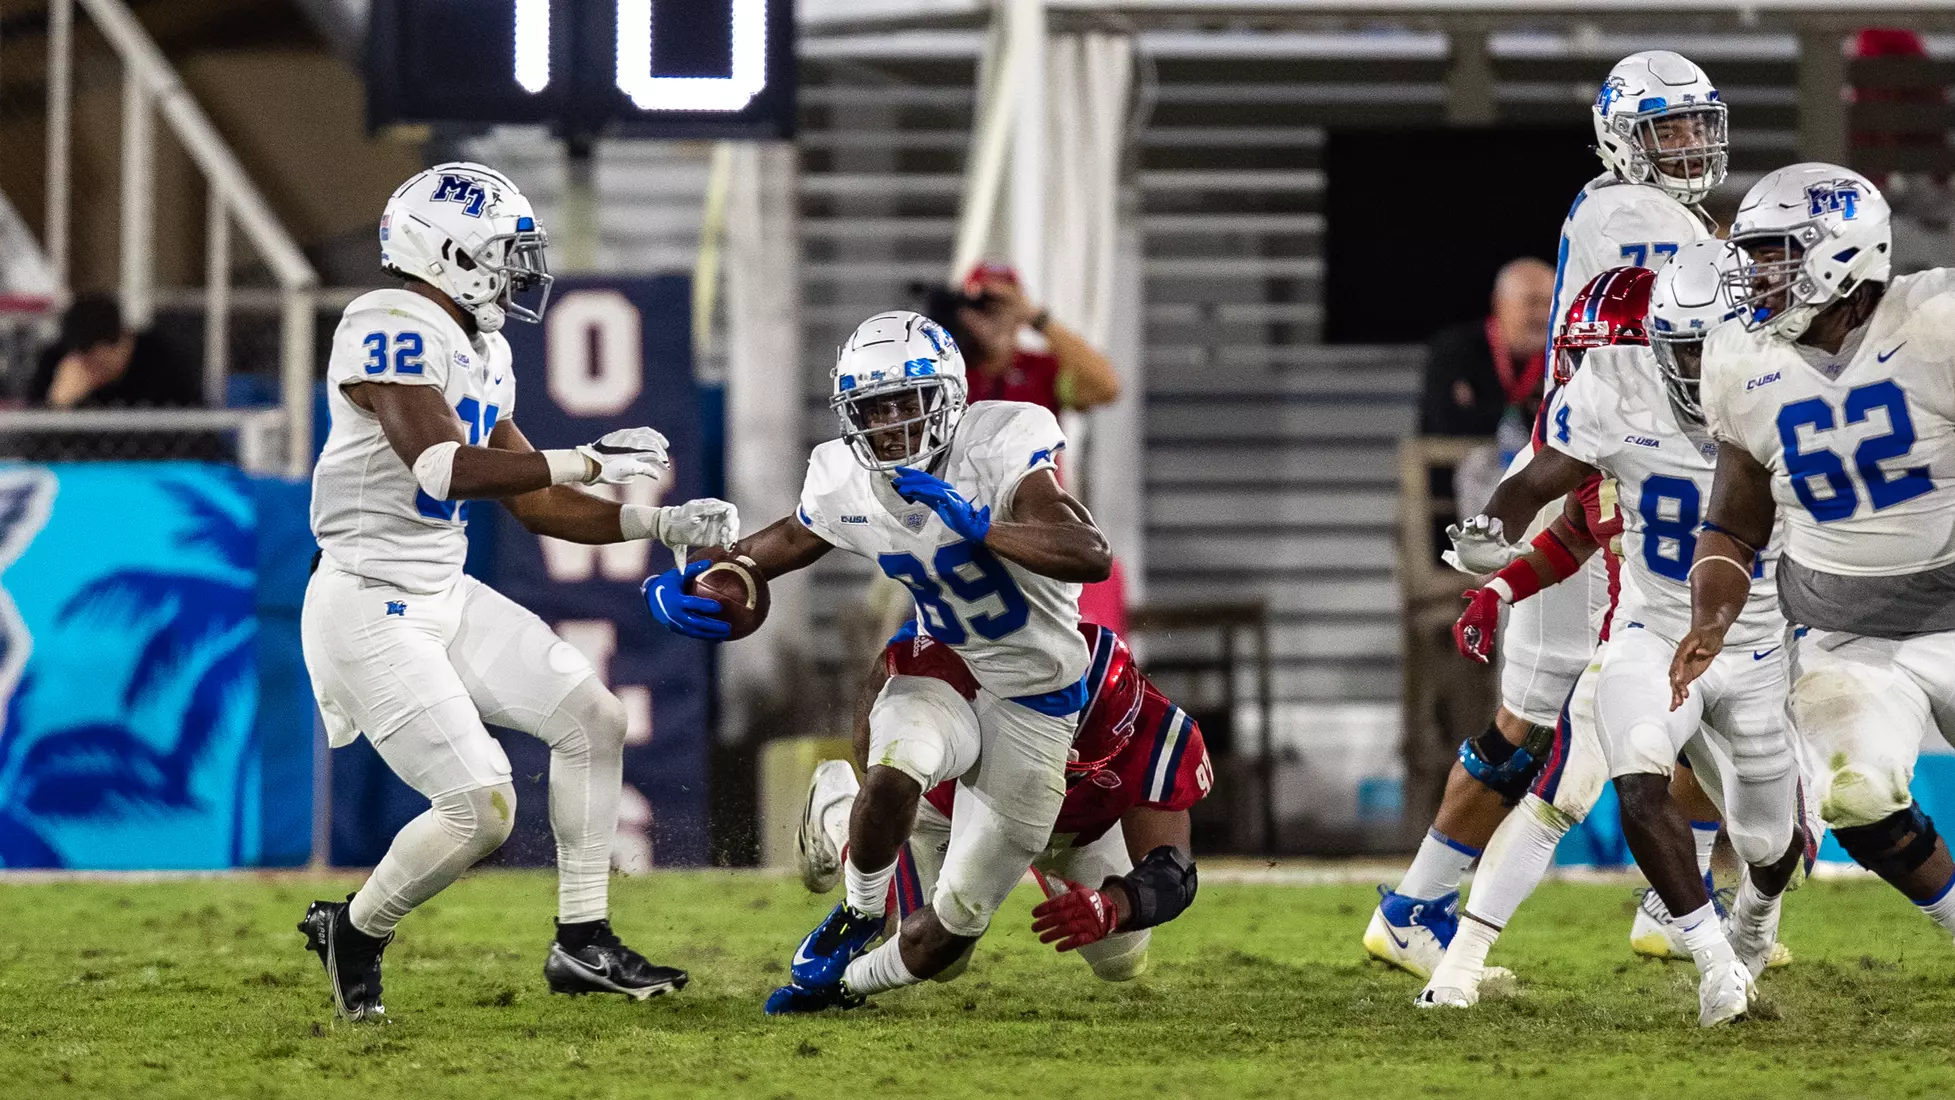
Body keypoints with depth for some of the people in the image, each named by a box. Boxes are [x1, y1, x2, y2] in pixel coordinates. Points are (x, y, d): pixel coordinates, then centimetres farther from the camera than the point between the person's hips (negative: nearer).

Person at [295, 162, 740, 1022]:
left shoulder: (479, 351, 13)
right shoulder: (391, 328, -18)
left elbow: (533, 503, 17)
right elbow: (444, 466, -30)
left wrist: (659, 525, 8)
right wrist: (588, 462, -28)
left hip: (445, 598, 10)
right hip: (369, 609, -10)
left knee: (592, 719, 7)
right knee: (481, 806, -14)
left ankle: (582, 943, 13)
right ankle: (354, 933, 11)